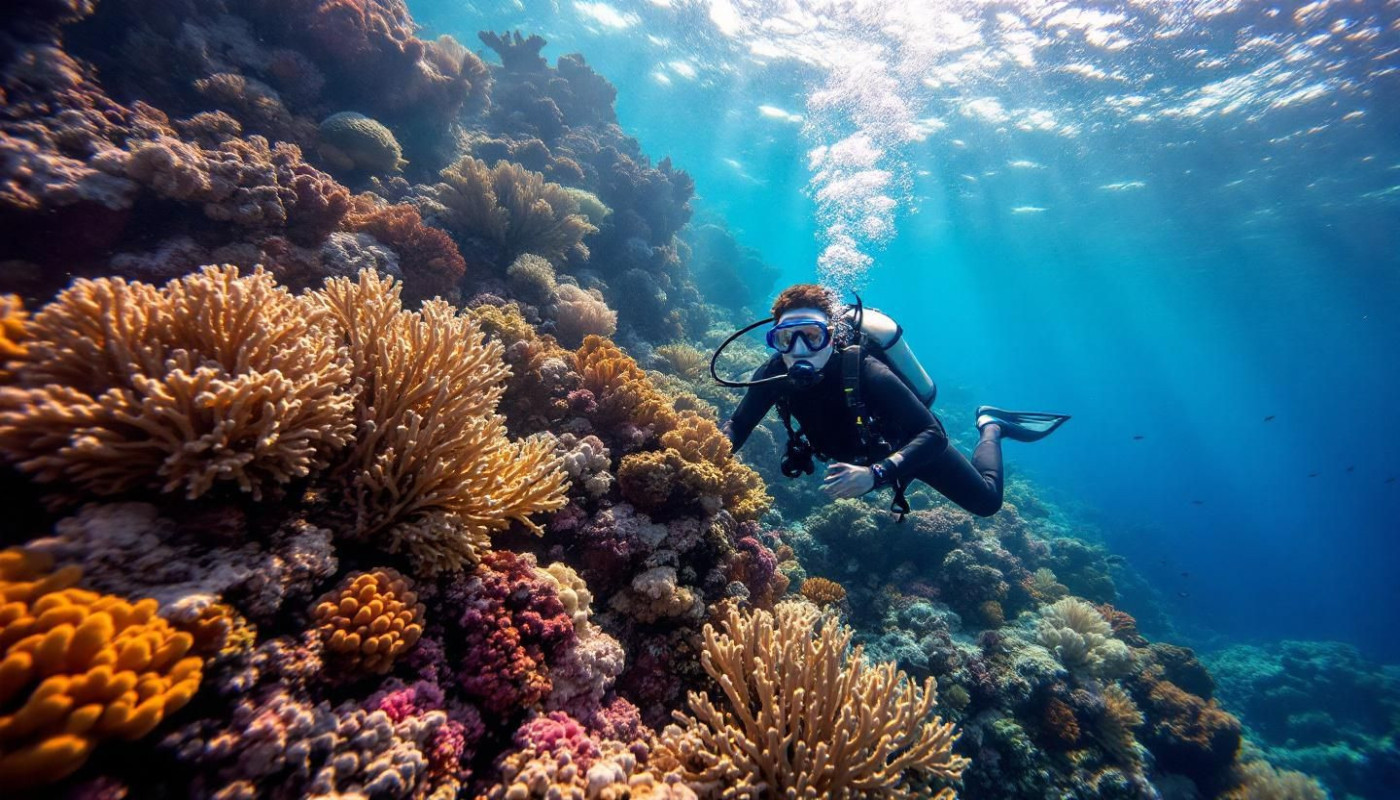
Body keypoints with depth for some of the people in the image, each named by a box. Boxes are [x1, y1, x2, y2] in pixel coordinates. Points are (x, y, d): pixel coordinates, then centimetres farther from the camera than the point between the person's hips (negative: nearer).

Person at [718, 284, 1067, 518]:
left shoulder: (866, 372, -43)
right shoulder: (775, 373, -31)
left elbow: (933, 435, -44)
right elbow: (737, 425, -22)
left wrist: (875, 474, -59)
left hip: (909, 442, -4)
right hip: (860, 450, 5)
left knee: (986, 501, 9)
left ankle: (990, 426, 34)